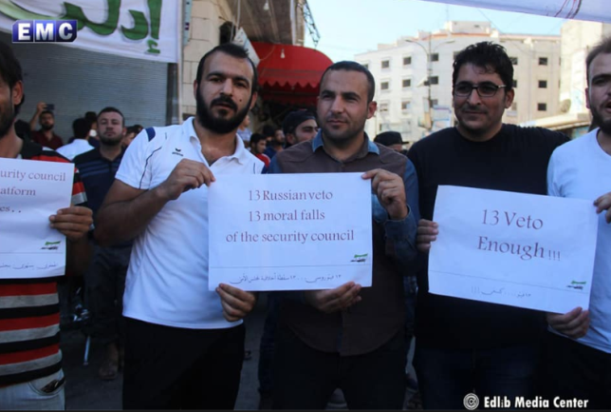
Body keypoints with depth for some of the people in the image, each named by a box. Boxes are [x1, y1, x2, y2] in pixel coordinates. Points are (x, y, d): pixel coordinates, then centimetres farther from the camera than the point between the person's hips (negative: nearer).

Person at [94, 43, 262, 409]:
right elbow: (105, 231, -6)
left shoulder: (257, 169, 3)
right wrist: (164, 191, -21)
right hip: (154, 327, -2)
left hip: (224, 332, 3)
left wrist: (250, 294, -14)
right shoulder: (153, 143, -2)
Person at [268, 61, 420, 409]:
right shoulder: (284, 165, -2)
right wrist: (305, 292, -20)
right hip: (302, 340, 0)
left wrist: (399, 214, -22)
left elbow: (413, 261, -2)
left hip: (380, 343, 1)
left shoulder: (399, 168, -1)